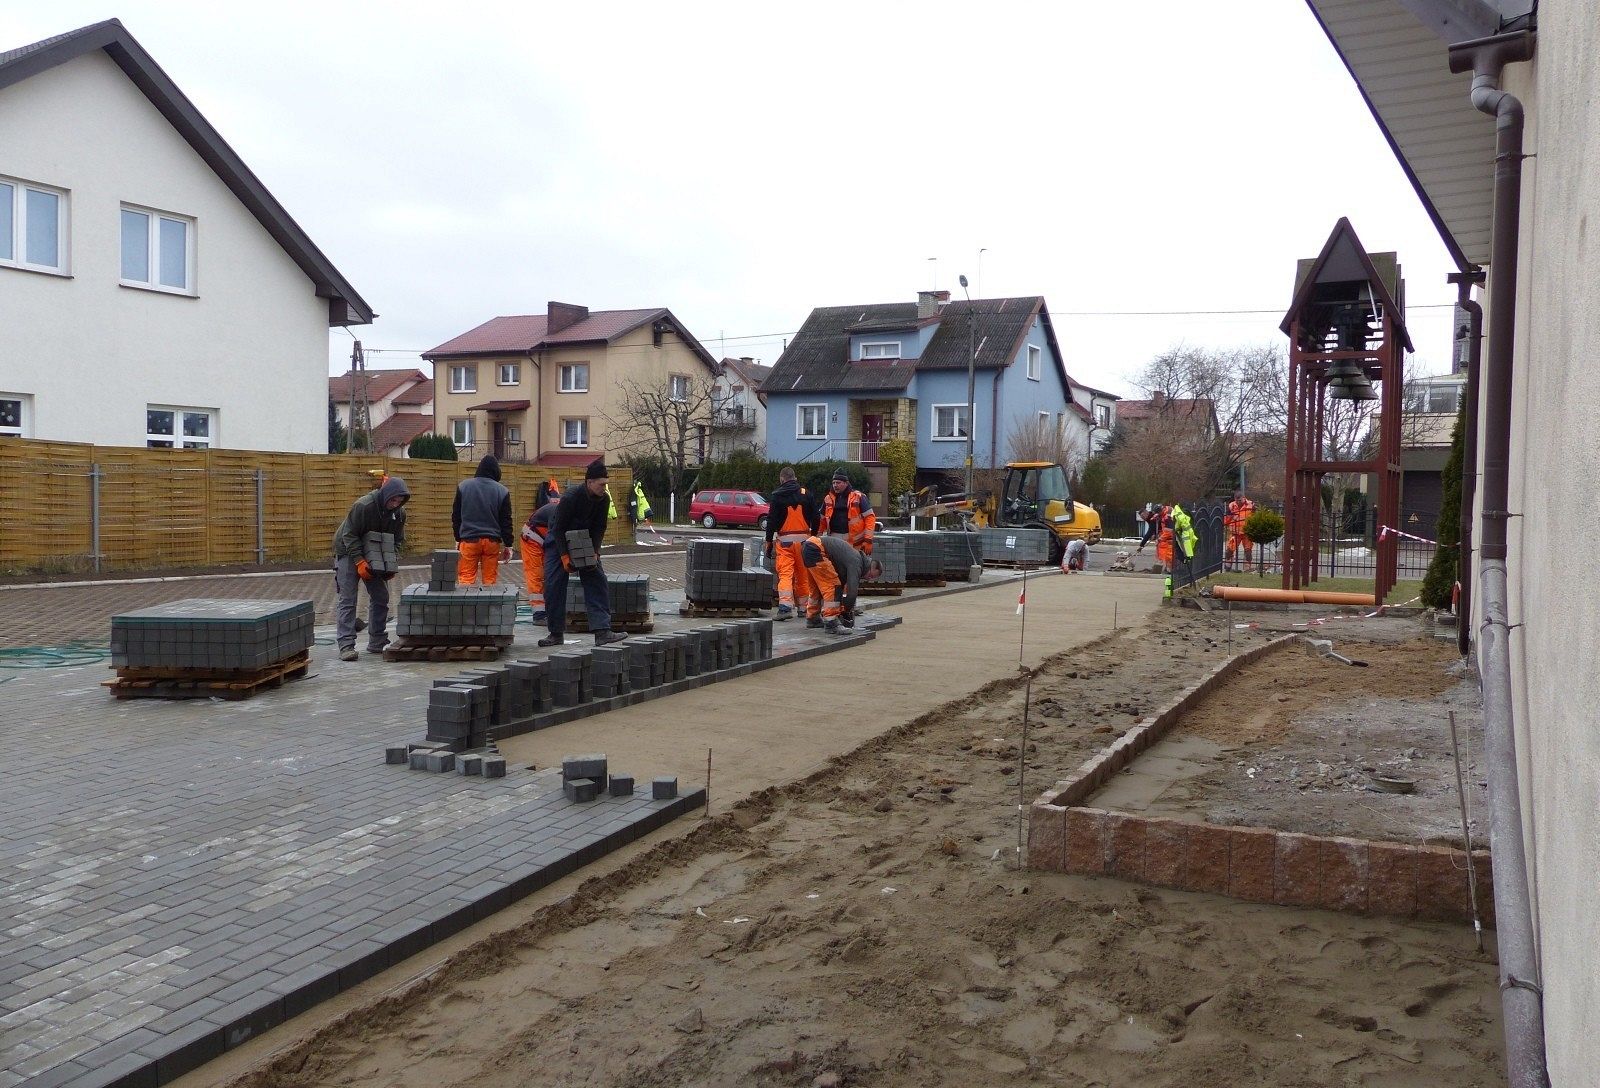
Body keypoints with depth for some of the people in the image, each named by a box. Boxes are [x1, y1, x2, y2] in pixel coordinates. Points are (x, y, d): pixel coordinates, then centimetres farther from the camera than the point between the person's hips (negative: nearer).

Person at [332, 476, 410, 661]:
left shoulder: (399, 512, -7)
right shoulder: (362, 506, -25)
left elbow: (398, 541, 3)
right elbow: (349, 536, -22)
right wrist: (359, 562, -28)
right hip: (349, 553, -6)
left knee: (381, 598, 5)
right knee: (347, 599, -11)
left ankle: (377, 643, 14)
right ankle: (346, 645, -15)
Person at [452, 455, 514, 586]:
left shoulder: (463, 486, 3)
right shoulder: (502, 491, -1)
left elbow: (456, 516, 8)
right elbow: (506, 521, 0)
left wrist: (458, 538, 17)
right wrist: (508, 545, 7)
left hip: (469, 540, 0)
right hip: (492, 541, 0)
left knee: (466, 578, 1)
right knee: (490, 579, 5)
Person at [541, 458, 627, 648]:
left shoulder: (603, 500, -13)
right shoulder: (570, 497, -27)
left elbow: (599, 529, -4)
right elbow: (559, 528, -22)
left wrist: (595, 552, -17)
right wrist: (564, 556, -25)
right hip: (559, 541, -4)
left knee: (596, 580, -9)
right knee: (554, 584, -7)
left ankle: (602, 632, -12)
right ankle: (556, 634, 5)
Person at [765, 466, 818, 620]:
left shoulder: (777, 497, -2)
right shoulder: (805, 494, 5)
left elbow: (771, 521, -3)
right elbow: (815, 518, 8)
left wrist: (769, 541, 3)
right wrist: (813, 535, 20)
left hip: (784, 539, -3)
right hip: (803, 539, 3)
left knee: (785, 573, -6)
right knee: (803, 575, 12)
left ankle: (785, 606, -20)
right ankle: (805, 606, 21)